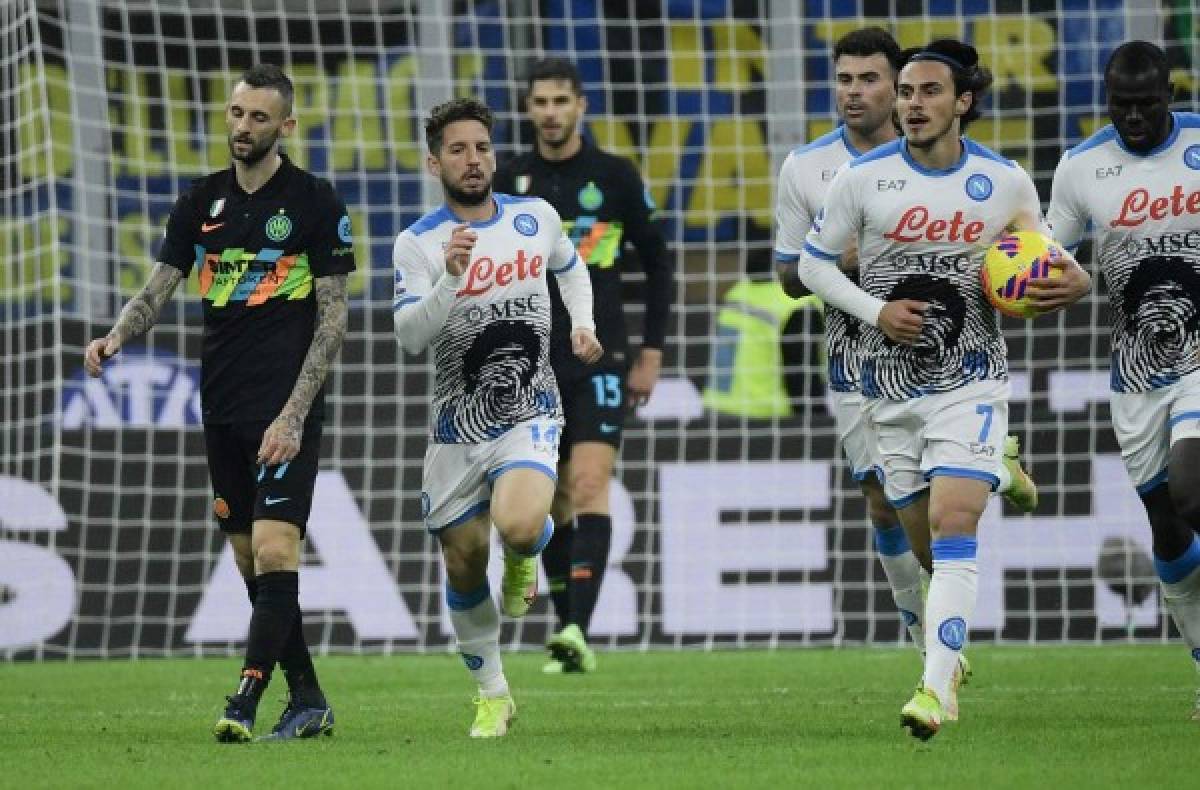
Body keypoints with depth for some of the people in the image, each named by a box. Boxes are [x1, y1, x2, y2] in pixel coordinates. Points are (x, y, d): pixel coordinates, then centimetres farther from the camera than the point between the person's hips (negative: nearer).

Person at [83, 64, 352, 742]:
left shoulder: (315, 202, -4)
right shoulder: (202, 203, 10)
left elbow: (333, 317, -5)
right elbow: (158, 291, 9)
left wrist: (293, 414, -13)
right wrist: (117, 336, -14)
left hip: (286, 411, -6)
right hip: (222, 407, 6)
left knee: (274, 551, -16)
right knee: (252, 563, 8)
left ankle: (245, 704, -20)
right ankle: (307, 700, 17)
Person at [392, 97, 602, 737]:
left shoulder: (537, 218, 0)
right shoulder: (418, 244, -7)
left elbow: (571, 268, 23)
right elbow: (409, 338, -18)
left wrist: (582, 324, 7)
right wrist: (450, 279, -32)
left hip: (529, 416, -1)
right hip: (457, 430, 1)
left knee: (519, 526, -29)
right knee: (464, 567, 6)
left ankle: (527, 554, 9)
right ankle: (492, 694, 27)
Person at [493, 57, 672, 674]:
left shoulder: (615, 177, 0)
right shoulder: (509, 182, 6)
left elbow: (657, 266, 7)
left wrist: (651, 354, 3)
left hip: (600, 358, -3)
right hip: (533, 364, 3)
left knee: (589, 485, -17)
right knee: (552, 502, 7)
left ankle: (579, 633, -26)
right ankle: (567, 633, 17)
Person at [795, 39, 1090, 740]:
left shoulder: (1006, 181, -2)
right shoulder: (864, 178, -4)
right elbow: (815, 264, 4)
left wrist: (1075, 281, -8)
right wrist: (875, 311, -10)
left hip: (972, 379, -2)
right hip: (892, 385, 2)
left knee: (953, 526, -17)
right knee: (921, 536, 10)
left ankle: (937, 690, -22)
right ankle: (949, 645, 37)